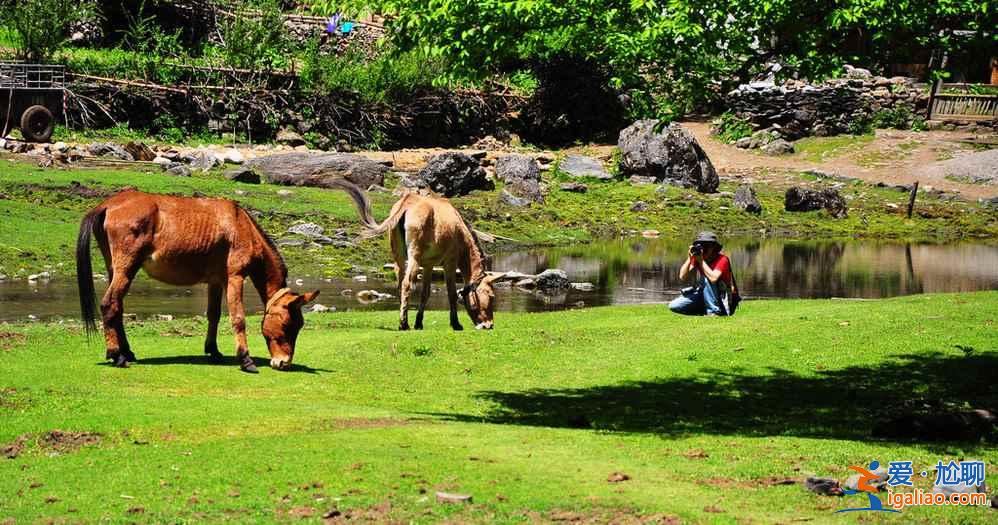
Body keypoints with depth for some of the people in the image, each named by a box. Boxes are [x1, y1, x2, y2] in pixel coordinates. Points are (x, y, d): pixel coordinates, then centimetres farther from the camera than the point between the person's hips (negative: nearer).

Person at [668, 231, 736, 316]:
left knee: (706, 279, -33)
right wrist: (690, 258, -20)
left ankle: (714, 311, -25)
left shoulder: (722, 259, -17)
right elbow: (682, 277, -11)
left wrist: (701, 260, -28)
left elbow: (713, 278, -35)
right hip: (702, 294, 5)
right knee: (673, 306, -9)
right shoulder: (696, 257, -2)